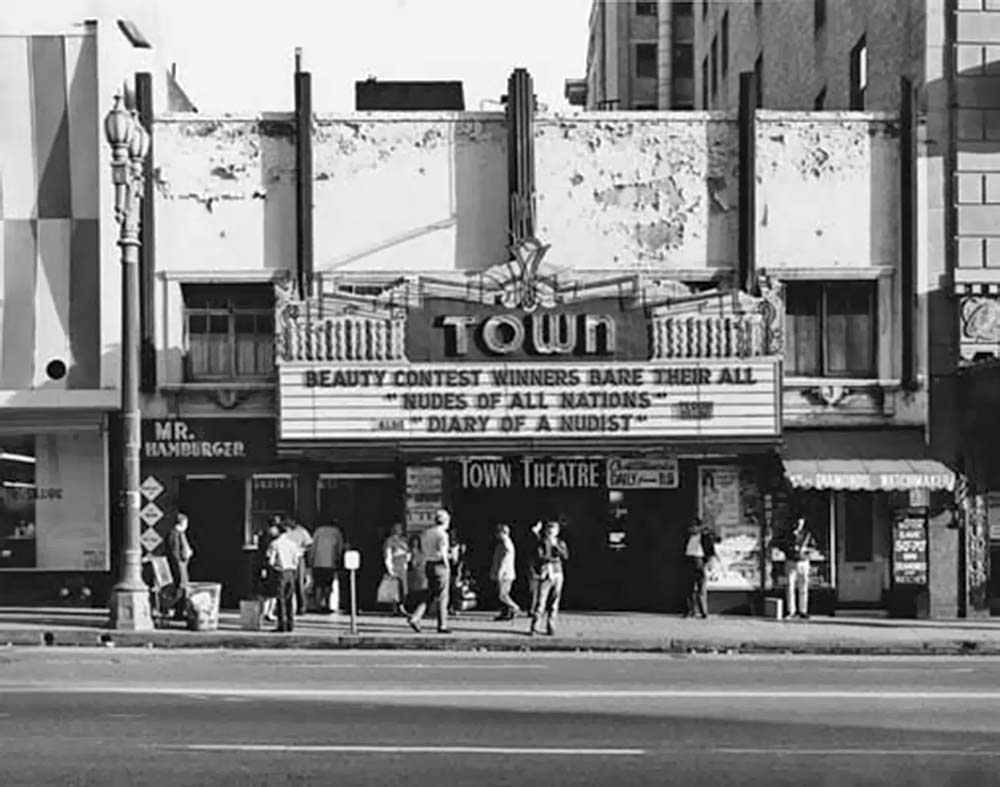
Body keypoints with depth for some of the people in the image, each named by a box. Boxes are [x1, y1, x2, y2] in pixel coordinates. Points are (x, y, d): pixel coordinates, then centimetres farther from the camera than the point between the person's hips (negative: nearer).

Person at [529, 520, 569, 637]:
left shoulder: (560, 543, 13)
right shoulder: (541, 543, 2)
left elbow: (565, 556, -3)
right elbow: (539, 558, -8)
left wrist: (556, 546, -12)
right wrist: (552, 559, -12)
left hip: (557, 575, 3)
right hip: (545, 575, -3)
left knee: (554, 604, 3)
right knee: (540, 602, -9)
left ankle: (550, 627, 9)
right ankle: (534, 627, -7)